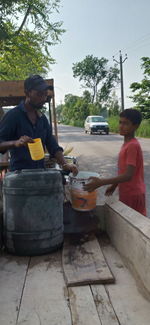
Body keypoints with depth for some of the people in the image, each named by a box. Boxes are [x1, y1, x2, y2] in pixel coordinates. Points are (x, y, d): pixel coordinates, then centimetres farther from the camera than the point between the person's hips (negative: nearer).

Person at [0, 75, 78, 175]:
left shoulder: (43, 118, 10)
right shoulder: (12, 115, -9)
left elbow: (52, 146, 8)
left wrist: (64, 164, -7)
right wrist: (15, 143, -32)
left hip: (41, 173, 6)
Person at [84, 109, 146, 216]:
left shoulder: (133, 145, -22)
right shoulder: (126, 144, 8)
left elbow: (128, 175, -29)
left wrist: (101, 182, -33)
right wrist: (114, 185, 18)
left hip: (133, 195, -9)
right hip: (125, 193, 9)